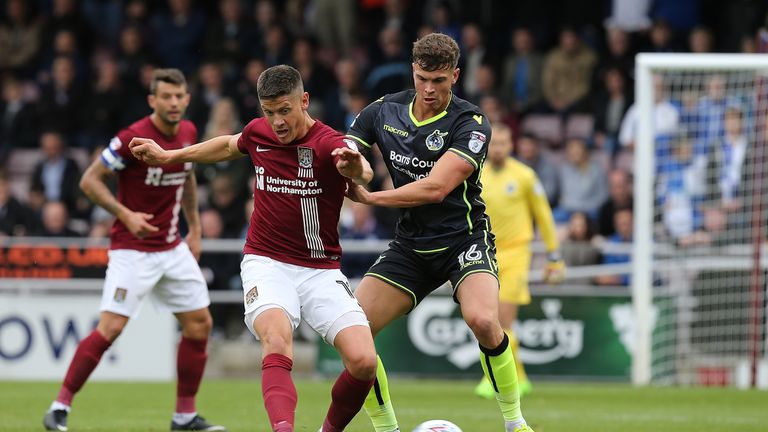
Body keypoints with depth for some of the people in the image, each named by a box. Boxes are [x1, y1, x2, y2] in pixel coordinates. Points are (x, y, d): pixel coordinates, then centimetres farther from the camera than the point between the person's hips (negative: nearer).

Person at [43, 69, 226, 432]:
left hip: (173, 248, 7)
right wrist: (125, 214, -25)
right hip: (133, 249, -7)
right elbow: (90, 180, -14)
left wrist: (194, 228, 19)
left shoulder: (188, 132, 3)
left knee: (199, 323, 6)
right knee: (111, 327, -16)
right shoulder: (134, 138, -18)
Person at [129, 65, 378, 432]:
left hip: (320, 271, -1)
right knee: (276, 340, -31)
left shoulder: (329, 144, -15)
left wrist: (355, 168, -63)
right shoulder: (258, 133, 1)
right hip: (267, 264, 1)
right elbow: (231, 146, 27)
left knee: (363, 362, -16)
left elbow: (364, 172, -39)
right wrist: (169, 156, 32)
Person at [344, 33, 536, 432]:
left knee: (482, 320, -31)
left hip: (464, 239, -5)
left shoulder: (470, 122, -14)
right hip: (410, 246, 5)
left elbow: (436, 187, -23)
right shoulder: (383, 112, 0)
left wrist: (369, 198, -20)